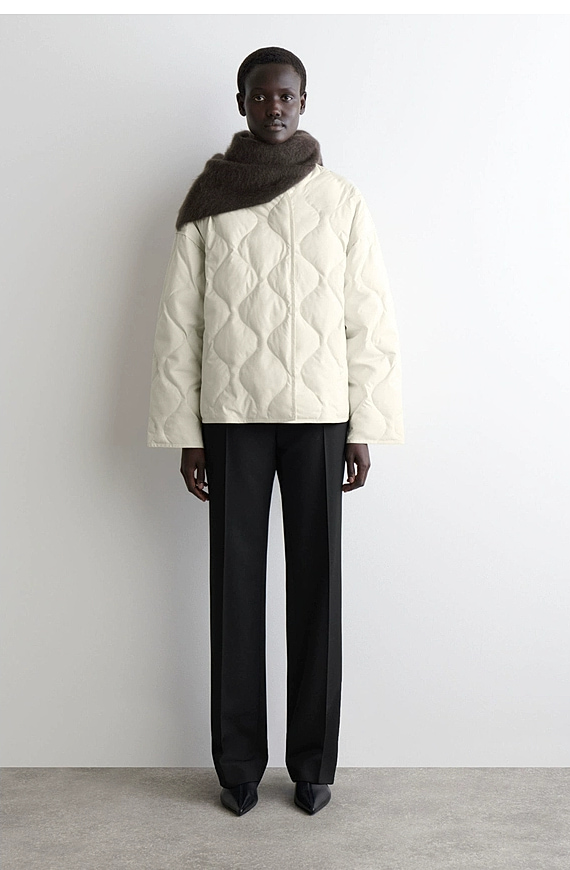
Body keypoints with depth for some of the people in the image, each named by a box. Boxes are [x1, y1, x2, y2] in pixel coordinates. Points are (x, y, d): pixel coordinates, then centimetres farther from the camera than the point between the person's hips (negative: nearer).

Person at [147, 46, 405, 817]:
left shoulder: (342, 202, 4)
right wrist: (185, 434, -1)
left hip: (319, 414, 0)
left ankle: (313, 762, 19)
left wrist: (364, 428, -1)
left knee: (317, 586, 4)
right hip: (231, 415, 0)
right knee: (235, 587, 5)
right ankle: (239, 764, 19)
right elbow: (178, 324, 3)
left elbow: (371, 323, 3)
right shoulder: (206, 202, 4)